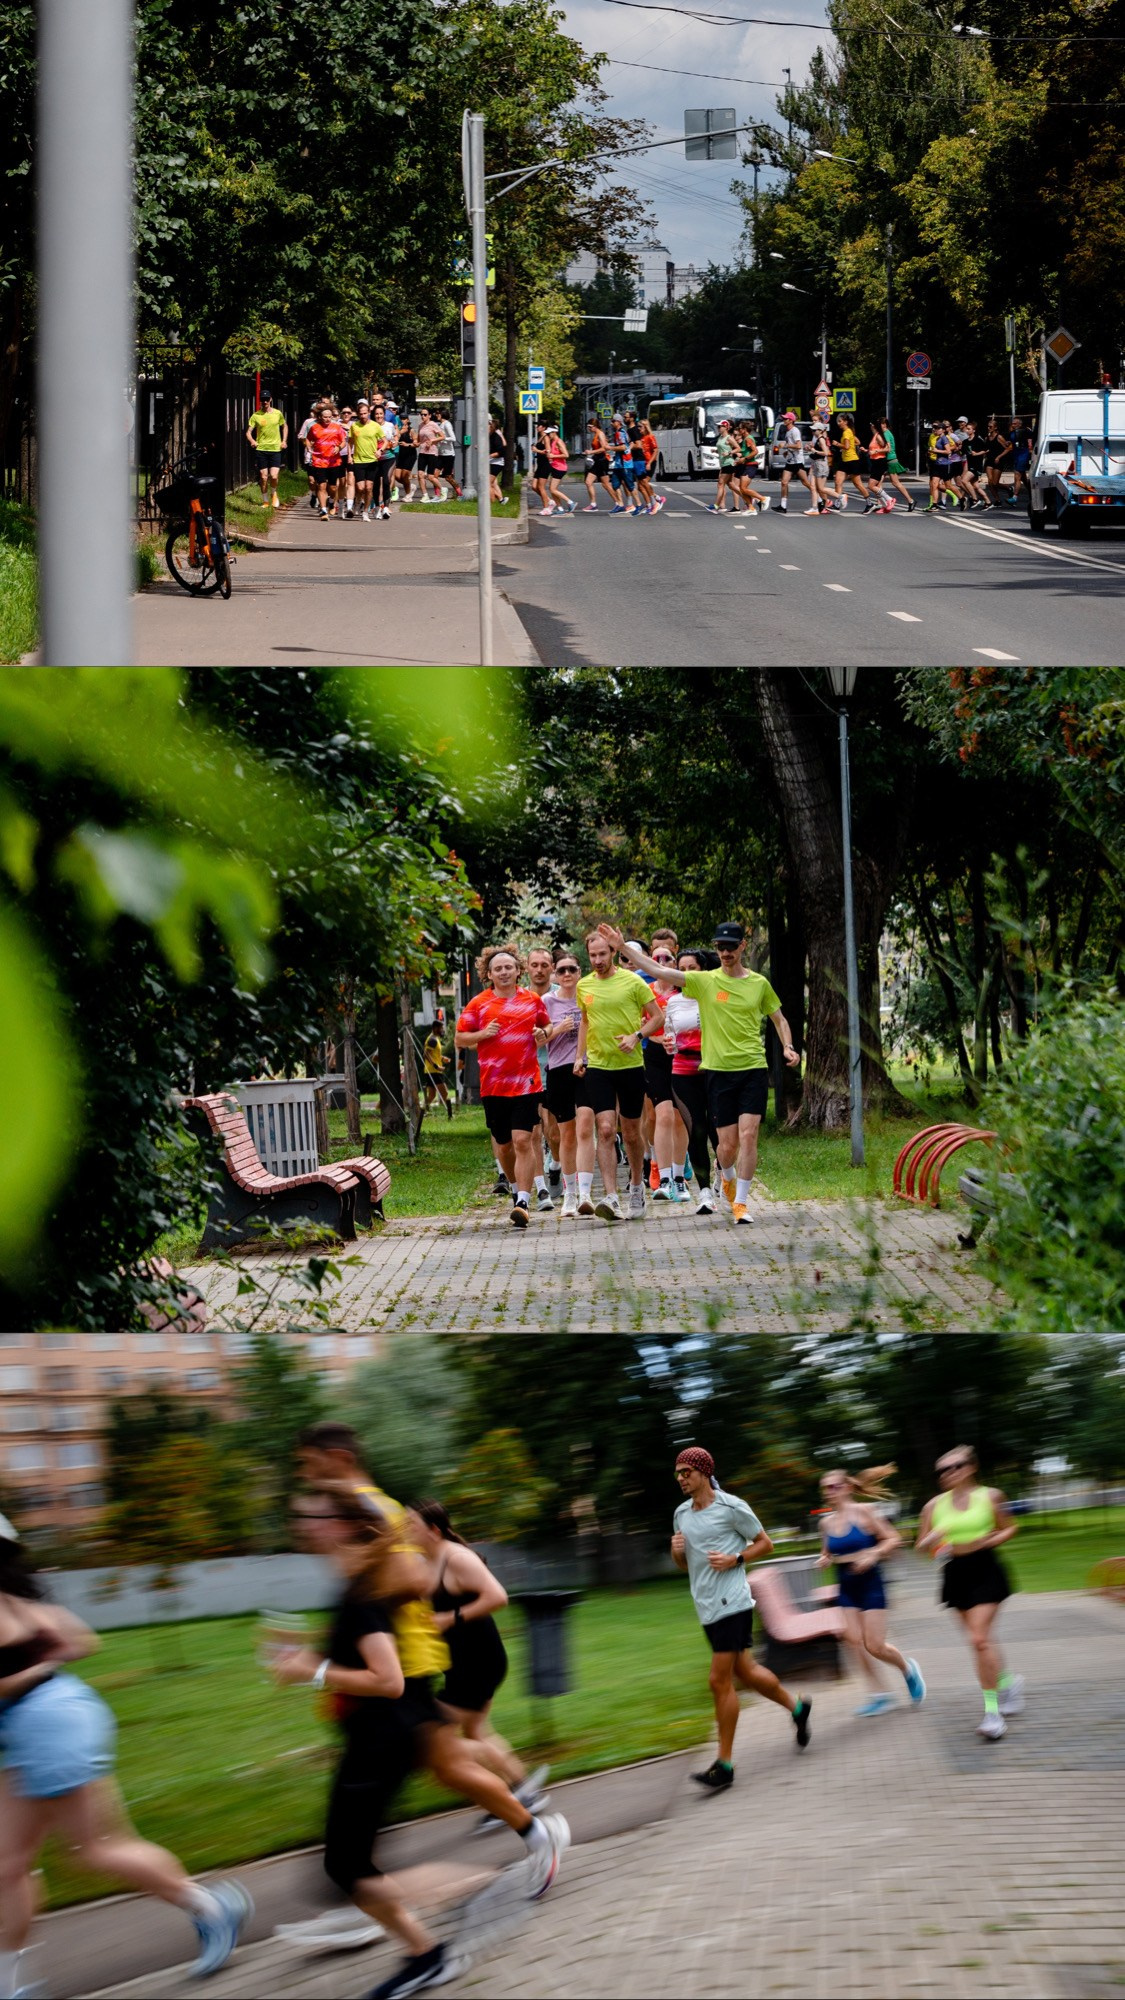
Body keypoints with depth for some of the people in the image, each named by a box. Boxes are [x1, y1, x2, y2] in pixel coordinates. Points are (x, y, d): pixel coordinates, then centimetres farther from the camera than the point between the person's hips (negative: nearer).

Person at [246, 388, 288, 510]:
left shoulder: (278, 414, 3)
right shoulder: (256, 415, 0)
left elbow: (285, 427, 21)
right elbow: (249, 432, 1)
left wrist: (284, 441, 9)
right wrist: (252, 441, -20)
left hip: (275, 449, 0)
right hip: (261, 449, 0)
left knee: (274, 476, -11)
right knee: (263, 477, 2)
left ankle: (274, 493, 19)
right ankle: (265, 501, 17)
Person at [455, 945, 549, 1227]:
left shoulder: (533, 1000, 7)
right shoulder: (478, 1004, 4)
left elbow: (545, 1026, 23)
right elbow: (460, 1038, 7)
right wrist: (483, 1034, -10)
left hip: (526, 1084, -1)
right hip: (493, 1085, 1)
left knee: (523, 1141, -14)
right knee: (504, 1145, 11)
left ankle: (523, 1203, -17)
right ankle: (518, 1189, 36)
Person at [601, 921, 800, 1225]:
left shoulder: (759, 983, 6)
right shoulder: (704, 981, 2)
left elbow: (779, 1019, 19)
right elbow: (658, 971, -3)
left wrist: (788, 1047, 1)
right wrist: (622, 947, -9)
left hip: (753, 1068, 0)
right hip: (718, 1071, 0)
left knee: (748, 1135, -12)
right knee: (728, 1143, 1)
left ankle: (740, 1201, -6)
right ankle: (727, 1179, 34)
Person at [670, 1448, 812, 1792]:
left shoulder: (731, 1507, -8)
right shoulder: (681, 1514, 12)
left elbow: (765, 1543, 1)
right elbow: (684, 1564, 22)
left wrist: (735, 1560, -14)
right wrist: (677, 1551, -1)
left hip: (731, 1604, -8)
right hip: (707, 1608, 8)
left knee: (720, 1681, -10)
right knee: (745, 1673, 17)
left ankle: (724, 1765, -8)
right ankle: (796, 1706, 41)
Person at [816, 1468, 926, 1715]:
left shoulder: (863, 1511, -9)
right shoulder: (826, 1522, 5)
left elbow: (893, 1539, -7)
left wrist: (872, 1555, -22)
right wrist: (824, 1561, -4)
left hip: (870, 1582, -5)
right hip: (846, 1587, 5)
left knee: (874, 1646, -7)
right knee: (854, 1640, -7)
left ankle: (908, 1669, 22)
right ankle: (878, 1693, 3)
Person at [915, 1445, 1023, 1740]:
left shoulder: (990, 1497, -3)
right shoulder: (934, 1506, 4)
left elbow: (1008, 1528, 8)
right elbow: (922, 1546, 8)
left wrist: (987, 1541, -11)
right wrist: (932, 1540, -15)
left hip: (985, 1571, -4)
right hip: (956, 1575, 4)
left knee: (979, 1638, -15)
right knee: (980, 1640, 11)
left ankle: (992, 1710, -12)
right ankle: (1007, 1681, 38)